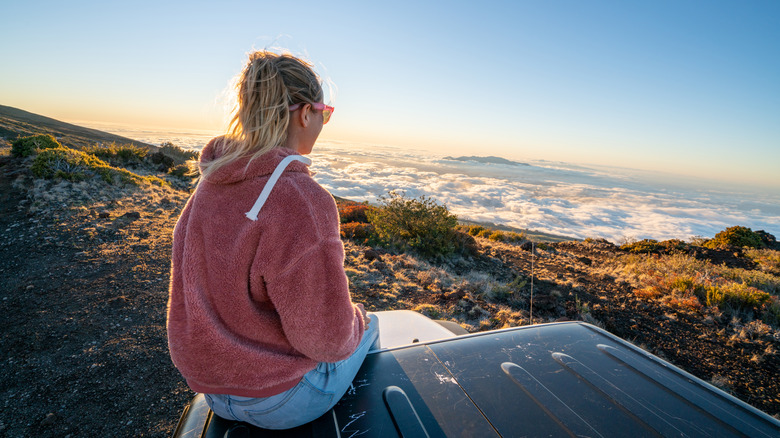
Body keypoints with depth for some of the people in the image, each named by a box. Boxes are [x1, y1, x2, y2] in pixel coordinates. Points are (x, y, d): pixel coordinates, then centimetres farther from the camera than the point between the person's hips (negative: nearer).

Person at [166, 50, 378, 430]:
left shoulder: (211, 184, -5)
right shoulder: (303, 201, -31)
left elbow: (233, 283, 7)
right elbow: (326, 337, -25)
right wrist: (357, 319, -3)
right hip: (273, 402, -6)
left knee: (355, 319, 26)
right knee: (370, 326, 19)